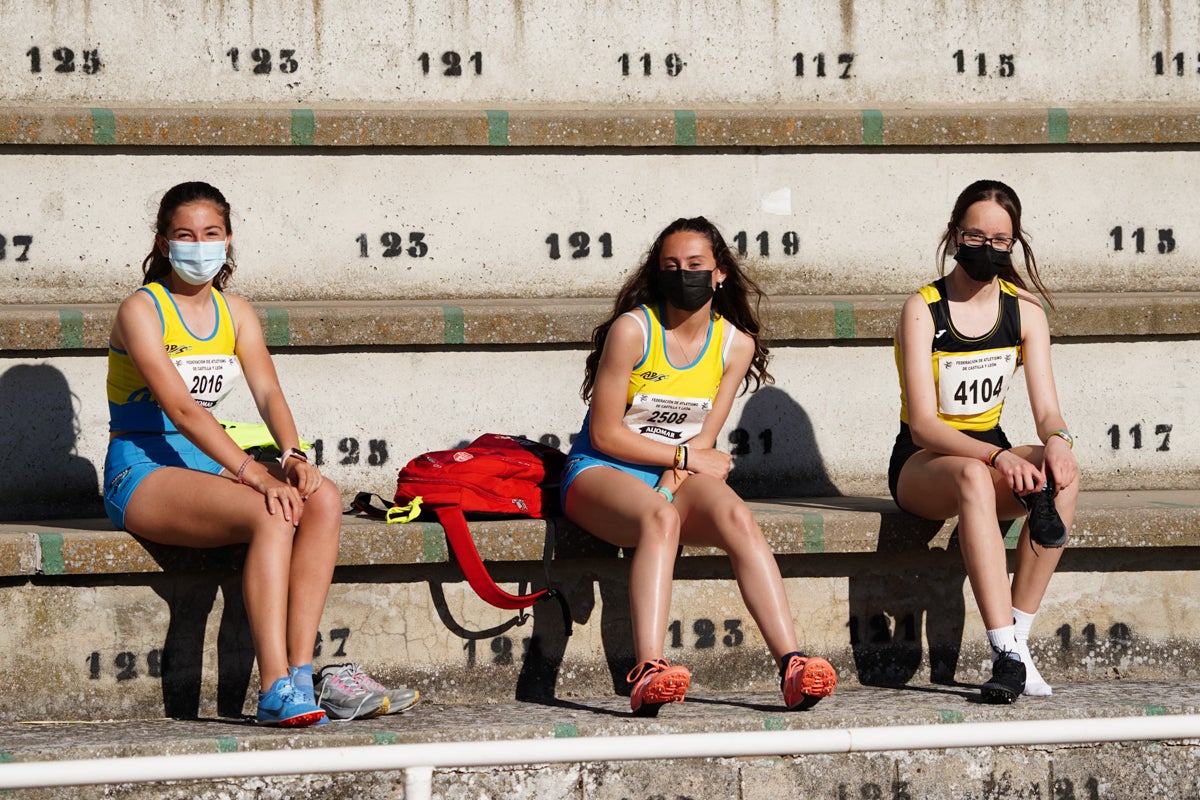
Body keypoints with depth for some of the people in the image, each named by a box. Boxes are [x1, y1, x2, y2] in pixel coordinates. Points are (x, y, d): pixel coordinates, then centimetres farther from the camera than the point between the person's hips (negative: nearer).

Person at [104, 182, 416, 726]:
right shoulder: (141, 311, -9)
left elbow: (267, 391, -1)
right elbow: (180, 408, -21)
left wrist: (292, 456, -22)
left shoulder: (235, 313, 13)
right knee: (271, 515, -31)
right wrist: (254, 475, -30)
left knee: (323, 498, -19)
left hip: (208, 465, 7)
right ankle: (276, 689, -36)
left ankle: (300, 671, -24)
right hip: (141, 473, -7)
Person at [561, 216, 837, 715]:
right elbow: (605, 434, -9)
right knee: (661, 518, -38)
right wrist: (686, 457, -9)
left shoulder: (735, 344, 4)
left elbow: (705, 438, 3)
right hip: (601, 471, -4)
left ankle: (792, 667, -40)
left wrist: (671, 482, -16)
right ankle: (647, 674, -53)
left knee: (737, 517, -29)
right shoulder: (632, 329, -9)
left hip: (681, 473, 4)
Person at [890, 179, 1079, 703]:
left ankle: (1018, 637, -31)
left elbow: (1047, 411, -3)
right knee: (973, 476, -40)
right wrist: (999, 457, -35)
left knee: (1062, 473, -30)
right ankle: (1007, 655, -47)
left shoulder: (1026, 313, 3)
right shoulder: (922, 311, -11)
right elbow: (923, 425, -19)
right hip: (921, 463, -4)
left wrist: (1057, 439, -29)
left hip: (992, 454, 4)